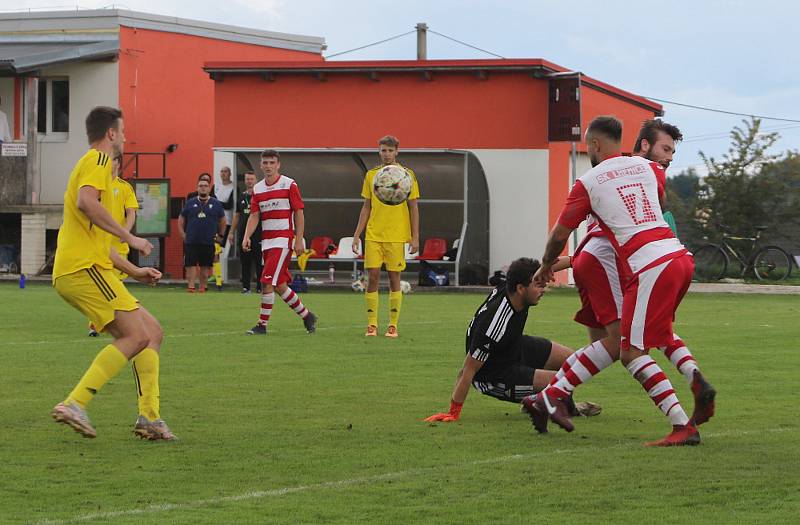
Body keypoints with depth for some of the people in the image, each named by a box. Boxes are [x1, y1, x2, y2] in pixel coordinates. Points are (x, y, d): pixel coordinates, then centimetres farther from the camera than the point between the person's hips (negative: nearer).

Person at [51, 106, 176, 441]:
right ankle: (74, 405, -22)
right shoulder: (98, 160, -2)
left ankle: (149, 417, 0)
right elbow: (86, 201, -24)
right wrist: (130, 238, -19)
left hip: (75, 272, 10)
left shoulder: (95, 163, 30)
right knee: (136, 336, -17)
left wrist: (134, 271, 32)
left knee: (152, 332, 8)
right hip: (83, 269, -10)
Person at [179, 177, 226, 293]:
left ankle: (202, 287, 16)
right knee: (191, 265, -7)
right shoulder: (190, 203, 6)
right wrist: (183, 235, 5)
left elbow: (222, 221, 17)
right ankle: (191, 287, -7)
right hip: (191, 242, -1)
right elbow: (181, 220, 13)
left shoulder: (216, 204, 6)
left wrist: (220, 235, 11)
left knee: (205, 266, 7)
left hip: (208, 243, 1)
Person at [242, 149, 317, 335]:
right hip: (266, 240, 6)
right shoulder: (257, 189, 11)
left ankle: (262, 324, -8)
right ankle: (306, 315, 26)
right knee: (279, 285, 9)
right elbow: (254, 216, 8)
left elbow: (299, 213, -4)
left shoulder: (289, 185, -4)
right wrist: (246, 237, -8)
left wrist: (299, 240, -10)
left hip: (283, 239, -6)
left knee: (267, 281, -14)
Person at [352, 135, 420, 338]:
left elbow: (413, 207, 2)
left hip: (396, 236, -2)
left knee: (394, 278, 0)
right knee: (372, 277, -3)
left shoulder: (407, 174, 0)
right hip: (373, 235, 2)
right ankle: (371, 324, 3)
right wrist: (357, 235, 8)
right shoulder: (371, 175, 8)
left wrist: (415, 237, -3)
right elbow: (366, 207, 13)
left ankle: (393, 325, 6)